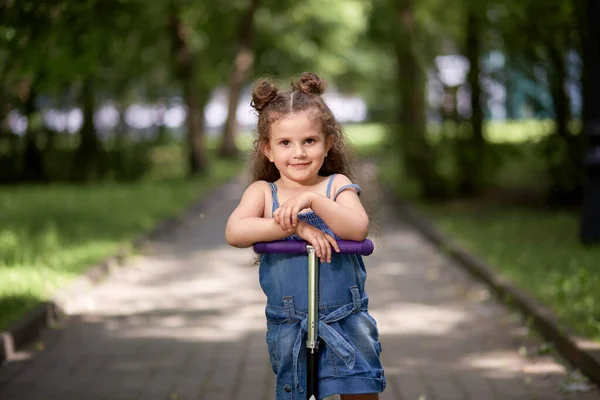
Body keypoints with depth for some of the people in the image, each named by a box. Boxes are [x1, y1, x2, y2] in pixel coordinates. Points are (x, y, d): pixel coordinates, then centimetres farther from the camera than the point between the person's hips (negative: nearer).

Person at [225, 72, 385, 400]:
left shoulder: (337, 185, 0)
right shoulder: (263, 191, 1)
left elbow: (357, 229, -18)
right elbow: (234, 232, -18)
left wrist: (312, 200, -29)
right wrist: (295, 226, -25)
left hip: (346, 321, -1)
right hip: (288, 327, 1)